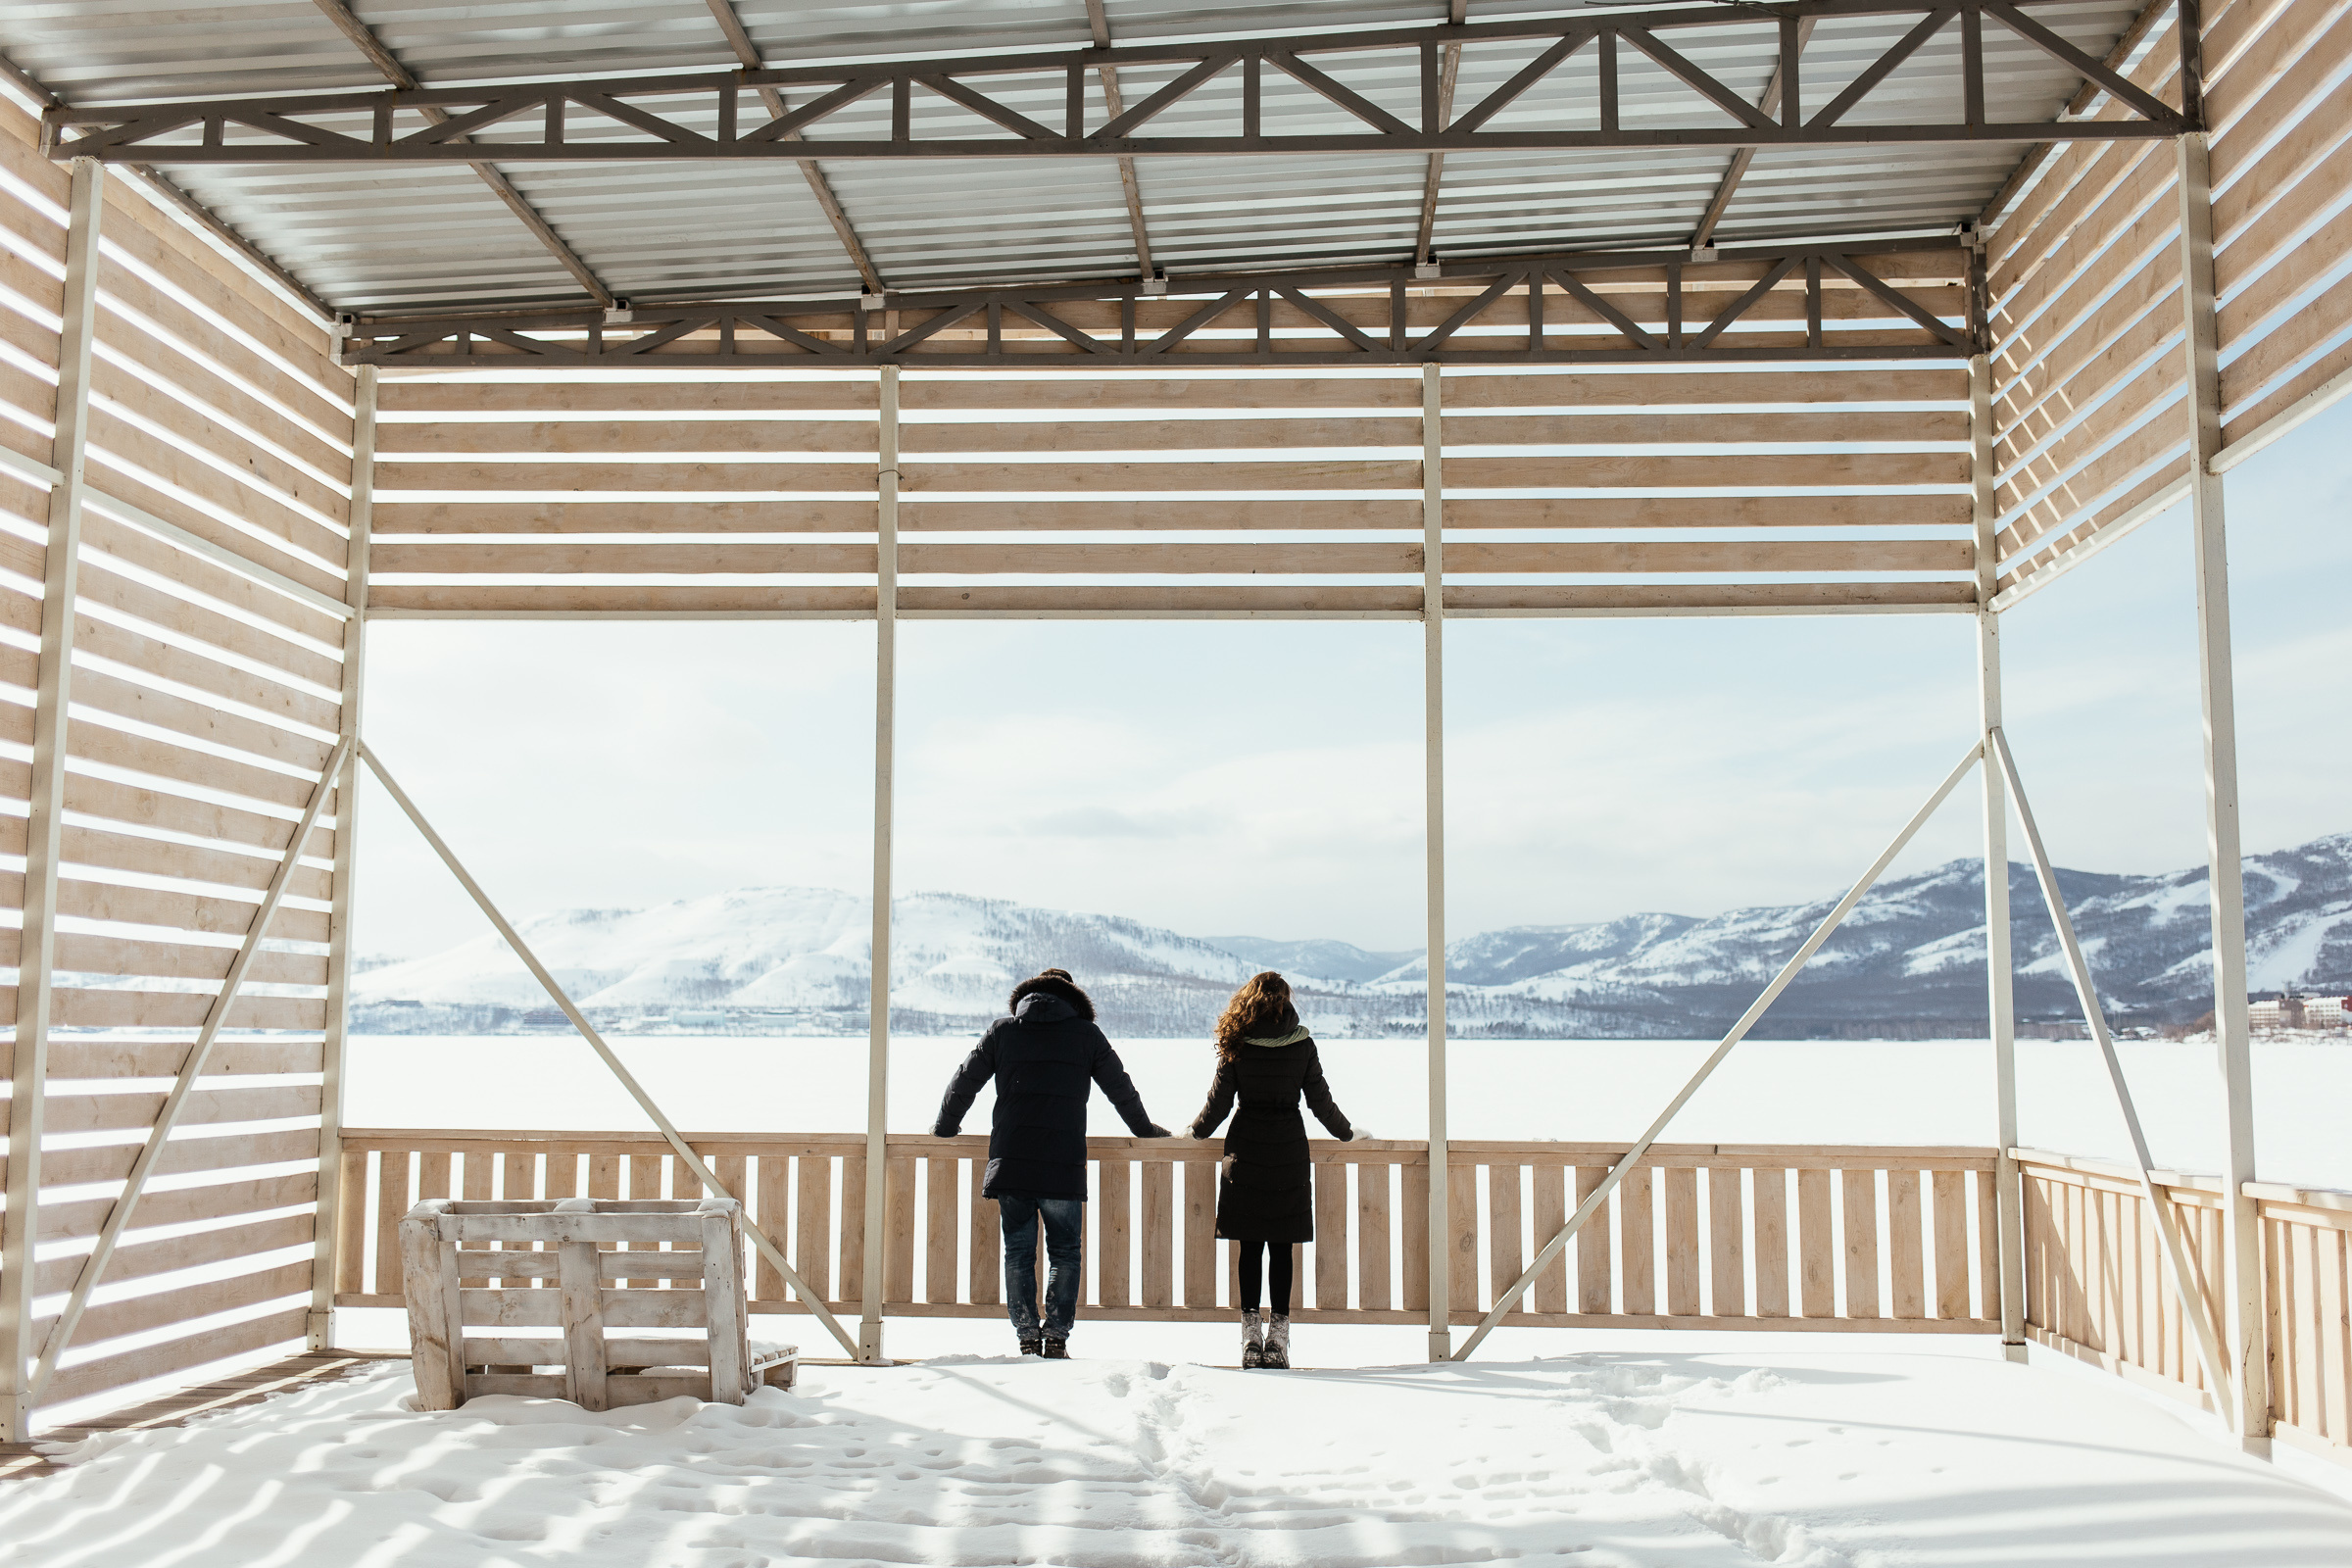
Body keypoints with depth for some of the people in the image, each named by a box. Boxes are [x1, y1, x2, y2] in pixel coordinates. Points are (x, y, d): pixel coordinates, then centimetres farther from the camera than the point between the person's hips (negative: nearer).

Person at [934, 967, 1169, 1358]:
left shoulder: (1002, 1031, 10)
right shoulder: (1085, 1034, 7)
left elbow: (964, 1082, 15)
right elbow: (1121, 1089, 14)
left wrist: (945, 1127, 31)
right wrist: (1144, 1129, 30)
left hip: (1009, 1161, 1)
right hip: (1064, 1166, -1)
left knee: (1018, 1252, 9)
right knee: (1064, 1253, 8)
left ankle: (1027, 1338, 7)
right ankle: (1056, 1338, 3)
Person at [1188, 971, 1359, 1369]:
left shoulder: (1236, 1044, -2)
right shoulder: (1302, 1044, -1)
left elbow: (1218, 1103, 1)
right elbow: (1320, 1101, 4)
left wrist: (1195, 1131, 20)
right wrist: (1347, 1133, 21)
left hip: (1245, 1150, 0)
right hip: (1289, 1150, 0)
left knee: (1250, 1245, 5)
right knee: (1281, 1246, 5)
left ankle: (1250, 1335, 4)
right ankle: (1278, 1335, 4)